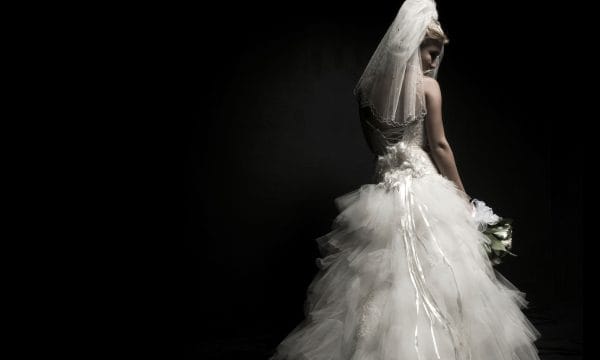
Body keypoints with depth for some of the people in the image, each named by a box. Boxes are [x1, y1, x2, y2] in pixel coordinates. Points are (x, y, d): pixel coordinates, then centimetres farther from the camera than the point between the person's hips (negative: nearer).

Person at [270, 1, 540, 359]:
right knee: (429, 279, 4)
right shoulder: (427, 86, -7)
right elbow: (439, 147, -6)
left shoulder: (368, 85, 8)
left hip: (383, 190, 5)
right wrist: (463, 197, 2)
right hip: (423, 189, -5)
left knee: (380, 281, 11)